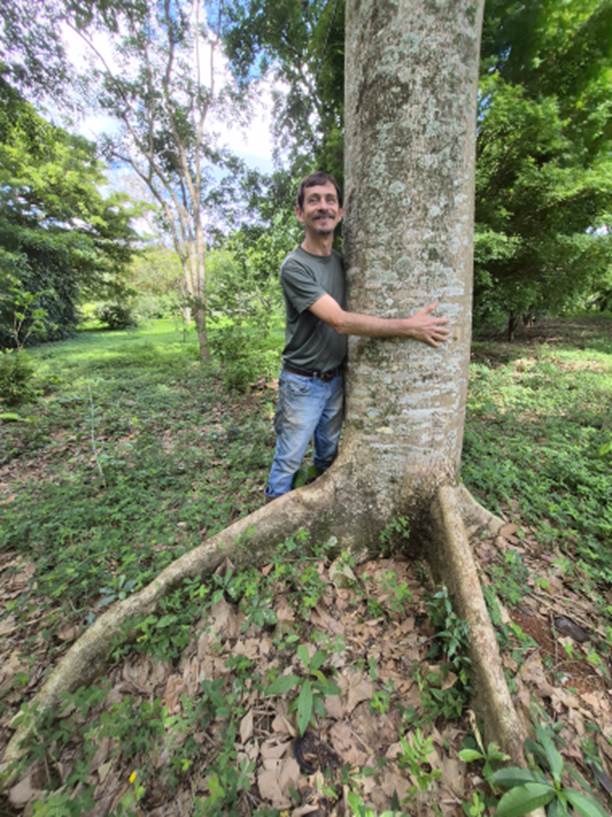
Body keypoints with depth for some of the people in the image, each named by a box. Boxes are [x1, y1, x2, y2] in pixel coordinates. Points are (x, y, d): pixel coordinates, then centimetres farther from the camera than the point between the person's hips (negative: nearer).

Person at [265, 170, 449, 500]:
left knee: (329, 456, 20)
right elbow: (340, 321, -24)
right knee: (288, 462, 5)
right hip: (303, 383, -6)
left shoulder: (342, 261, 8)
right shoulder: (294, 266, -15)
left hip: (336, 379, 6)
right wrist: (409, 327, -22)